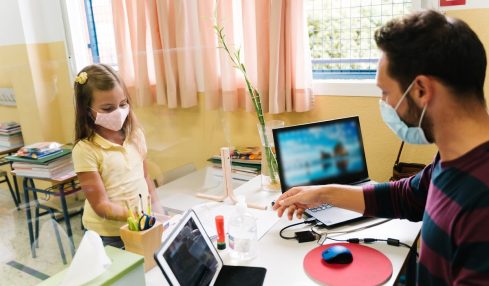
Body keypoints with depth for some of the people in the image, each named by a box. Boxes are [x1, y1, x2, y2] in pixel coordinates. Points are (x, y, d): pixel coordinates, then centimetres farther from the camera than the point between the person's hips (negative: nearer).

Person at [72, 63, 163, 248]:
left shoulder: (136, 135, -1)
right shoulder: (85, 150, -17)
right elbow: (101, 205, -17)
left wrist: (156, 210, 0)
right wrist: (139, 215, -29)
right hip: (108, 236, -4)